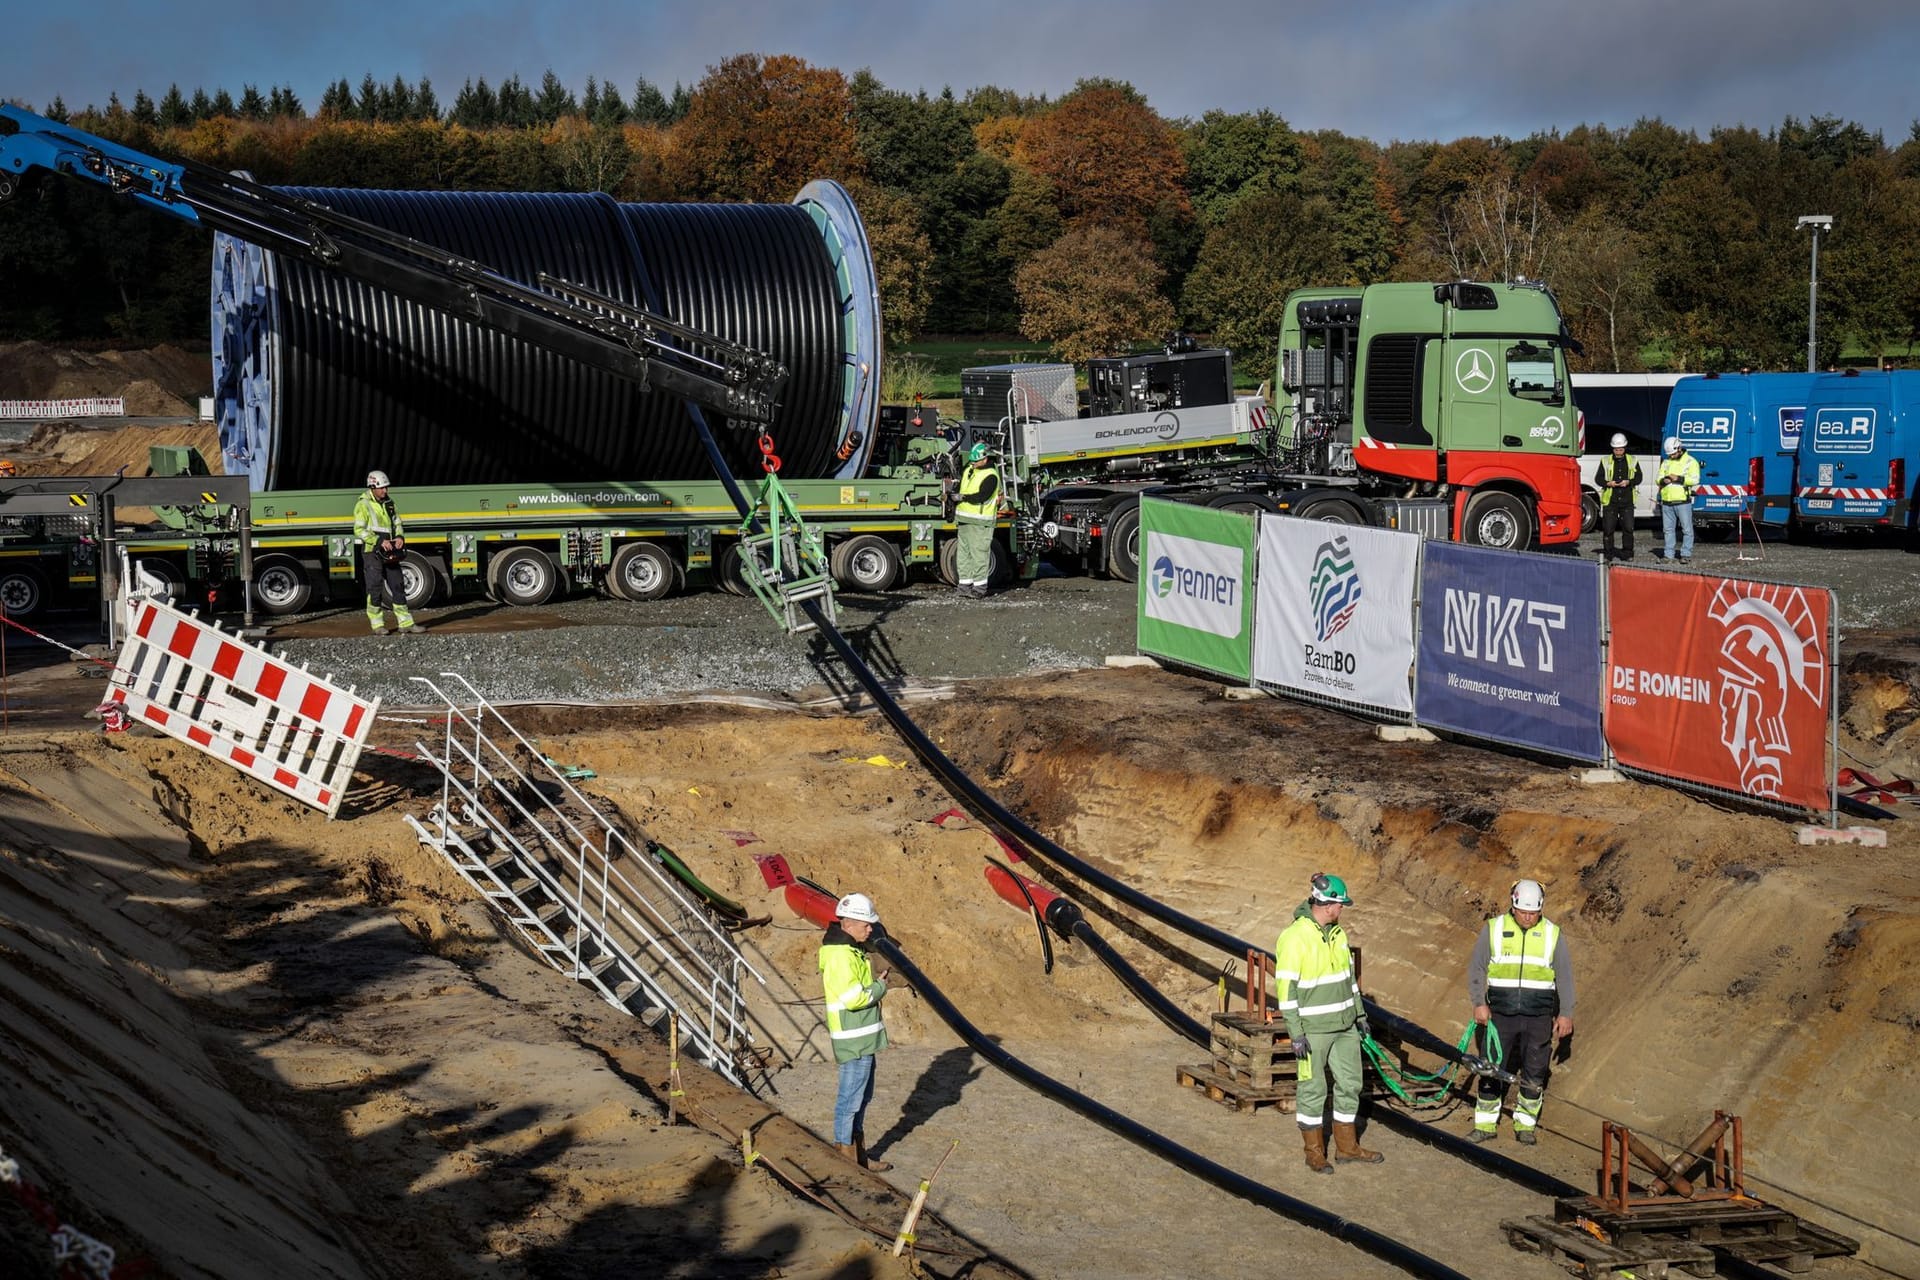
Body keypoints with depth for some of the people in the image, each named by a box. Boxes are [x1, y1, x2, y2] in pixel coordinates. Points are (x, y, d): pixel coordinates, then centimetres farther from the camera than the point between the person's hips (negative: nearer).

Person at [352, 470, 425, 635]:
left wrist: (400, 536, -5)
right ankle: (377, 625, 6)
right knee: (375, 589, -2)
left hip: (389, 553, 6)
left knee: (398, 586, 4)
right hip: (372, 552, -6)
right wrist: (380, 541, -24)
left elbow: (397, 523, 17)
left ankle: (406, 624, 6)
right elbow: (359, 530, -16)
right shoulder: (363, 505, -9)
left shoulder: (388, 503, 11)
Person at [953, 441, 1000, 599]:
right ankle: (965, 584, 16)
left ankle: (980, 586, -3)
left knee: (978, 553, -8)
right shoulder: (968, 470, 15)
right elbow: (959, 489, 26)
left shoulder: (991, 476, -11)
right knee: (964, 552, 10)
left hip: (980, 522, -9)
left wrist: (963, 498, -18)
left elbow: (982, 497, -21)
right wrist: (955, 509, 23)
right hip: (964, 519, 9)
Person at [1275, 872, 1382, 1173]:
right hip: (1313, 1030, -8)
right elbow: (1285, 988, -16)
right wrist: (1295, 1033, -17)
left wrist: (1360, 1013, 20)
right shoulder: (1294, 937, -16)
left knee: (1350, 1084, 13)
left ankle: (1347, 1147, 26)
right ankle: (1314, 1152, 15)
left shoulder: (1337, 933, 7)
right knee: (1312, 1090, 3)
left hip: (1345, 1025, 8)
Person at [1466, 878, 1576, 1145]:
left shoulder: (1553, 935, 3)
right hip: (1500, 1013, 0)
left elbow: (1565, 977, 8)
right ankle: (1485, 1125, 10)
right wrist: (1479, 1003, -4)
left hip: (1539, 1017, 0)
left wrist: (1566, 1013, 4)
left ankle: (1525, 1125, 18)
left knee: (1534, 1075, 5)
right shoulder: (1494, 929, 1)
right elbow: (1476, 968, 5)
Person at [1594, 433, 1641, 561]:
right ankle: (1608, 553, 9)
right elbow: (1598, 478, 5)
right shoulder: (1605, 461, 6)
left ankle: (1627, 553, 8)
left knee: (1628, 528, -1)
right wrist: (1608, 483, -14)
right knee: (1608, 528, 0)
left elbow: (1638, 478, 8)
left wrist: (1628, 482, -12)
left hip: (1627, 501, 1)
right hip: (1610, 500, -1)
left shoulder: (1632, 461, 10)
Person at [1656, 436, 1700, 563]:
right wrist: (1663, 480, -9)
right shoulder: (1666, 462, 17)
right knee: (1667, 529, 8)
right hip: (1667, 502, 5)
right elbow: (1658, 478, 15)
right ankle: (1669, 555, 14)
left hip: (1683, 501, -5)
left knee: (1687, 529, -4)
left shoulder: (1691, 461, 0)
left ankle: (1686, 554, 2)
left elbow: (1695, 480, -9)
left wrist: (1679, 478, -19)